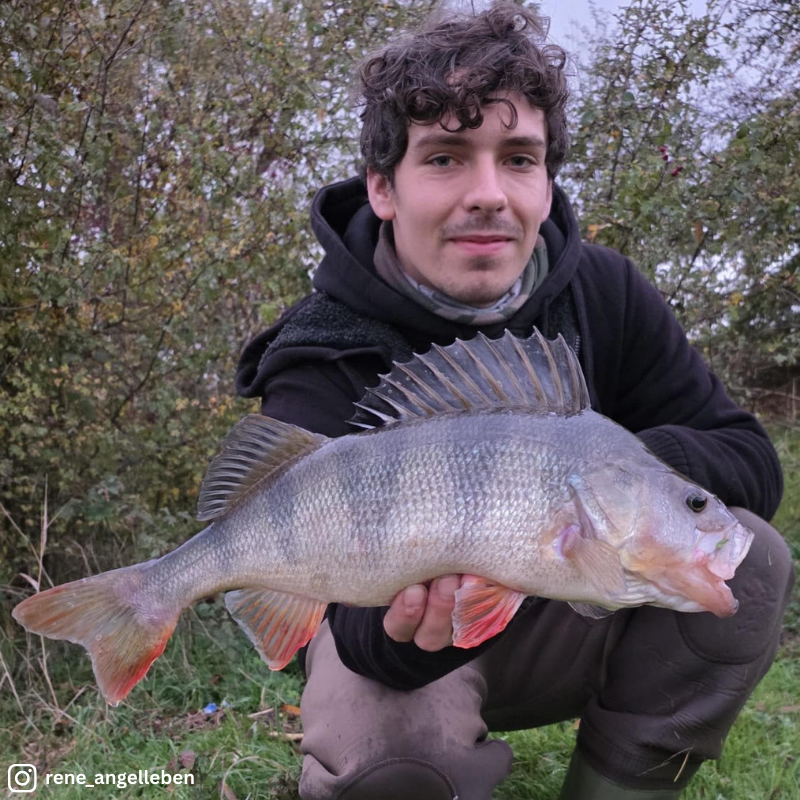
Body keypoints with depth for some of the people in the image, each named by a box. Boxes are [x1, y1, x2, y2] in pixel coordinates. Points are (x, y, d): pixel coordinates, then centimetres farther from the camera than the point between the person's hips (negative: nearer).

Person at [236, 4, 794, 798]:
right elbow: (362, 633, -28)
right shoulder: (319, 371, -24)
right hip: (407, 642, -3)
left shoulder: (601, 294, -11)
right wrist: (405, 627, -53)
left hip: (564, 620, 4)